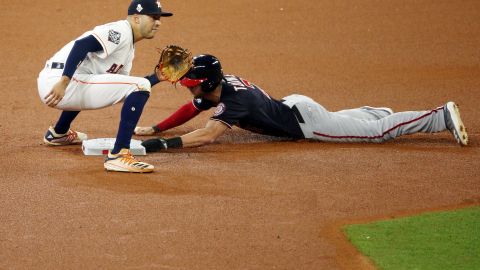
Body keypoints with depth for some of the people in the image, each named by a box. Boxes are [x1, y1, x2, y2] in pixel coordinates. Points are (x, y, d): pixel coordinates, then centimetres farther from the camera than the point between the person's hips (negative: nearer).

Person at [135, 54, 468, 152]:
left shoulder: (234, 100, -29)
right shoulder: (218, 86, -3)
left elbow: (206, 136, -41)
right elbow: (190, 110, 13)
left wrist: (160, 145, -46)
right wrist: (155, 128, 4)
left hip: (304, 121, -7)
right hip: (293, 105, 7)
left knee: (378, 131, -2)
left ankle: (443, 116, 2)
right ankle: (376, 112, 50)